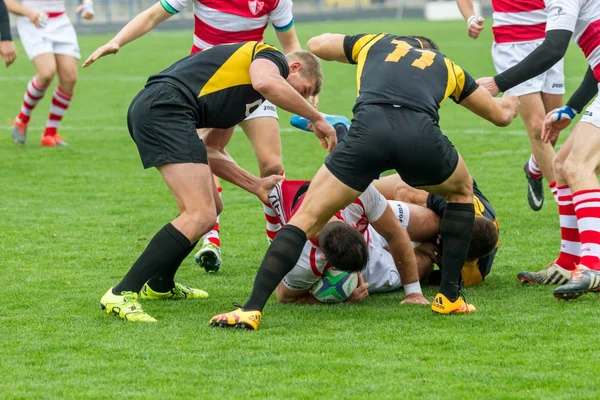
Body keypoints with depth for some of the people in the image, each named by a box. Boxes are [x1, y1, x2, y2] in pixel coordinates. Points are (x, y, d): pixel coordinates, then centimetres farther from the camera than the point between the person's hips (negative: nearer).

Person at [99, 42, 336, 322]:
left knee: (211, 207, 21)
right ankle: (121, 294, -18)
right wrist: (316, 118, -9)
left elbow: (212, 151, 31)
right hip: (165, 107, -10)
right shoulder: (271, 57, 7)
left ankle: (159, 285, 35)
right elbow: (265, 83, -19)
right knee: (201, 215, -16)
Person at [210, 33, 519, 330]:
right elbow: (501, 115, 49)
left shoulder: (375, 42, 37)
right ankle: (449, 298, 27)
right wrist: (508, 103, 74)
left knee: (306, 218, 10)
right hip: (422, 134, 1)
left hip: (368, 129, 0)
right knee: (461, 191, 34)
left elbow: (316, 45, 49)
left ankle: (251, 310, -5)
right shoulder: (446, 66, 38)